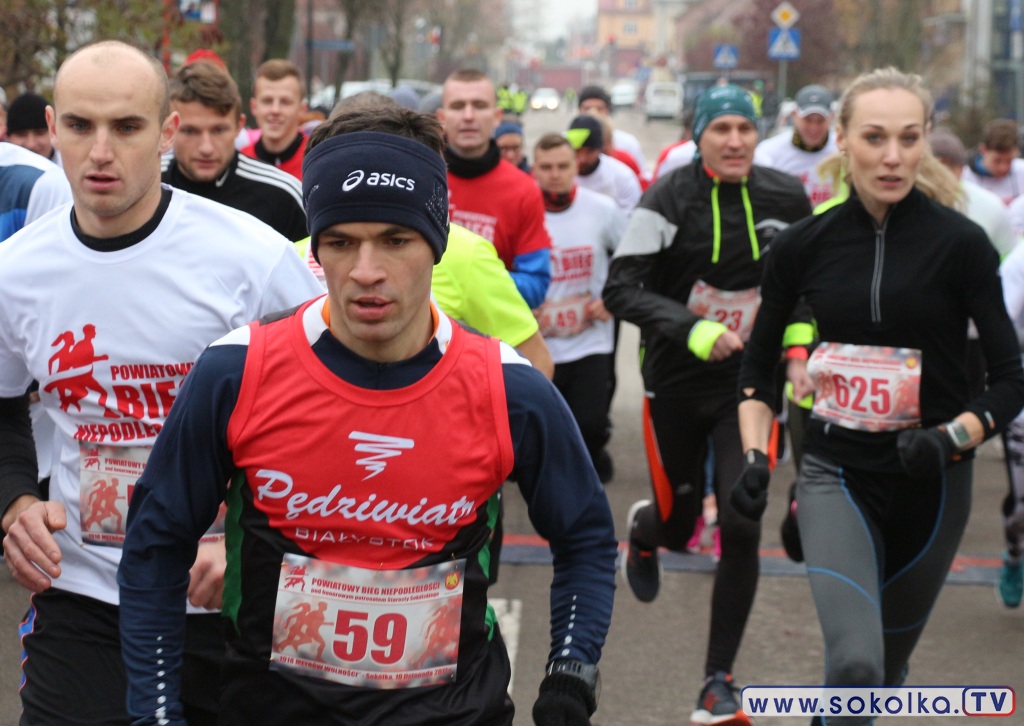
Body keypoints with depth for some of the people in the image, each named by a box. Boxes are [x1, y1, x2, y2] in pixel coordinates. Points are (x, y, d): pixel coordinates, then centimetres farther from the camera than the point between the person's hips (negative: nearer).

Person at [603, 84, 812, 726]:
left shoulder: (787, 198, -3)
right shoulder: (669, 200, -13)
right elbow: (621, 289, -18)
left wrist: (796, 331, 0)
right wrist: (693, 329, -30)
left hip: (748, 384, 1)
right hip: (676, 384, -1)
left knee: (741, 529, -11)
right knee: (678, 525, 13)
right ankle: (643, 531, 55)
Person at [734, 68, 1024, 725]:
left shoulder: (960, 243, -10)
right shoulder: (805, 245, -4)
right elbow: (758, 363, 9)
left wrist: (952, 439, -23)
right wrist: (754, 456, -3)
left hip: (930, 484, 0)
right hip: (837, 473, 0)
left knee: (888, 665, 15)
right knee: (856, 663, -21)